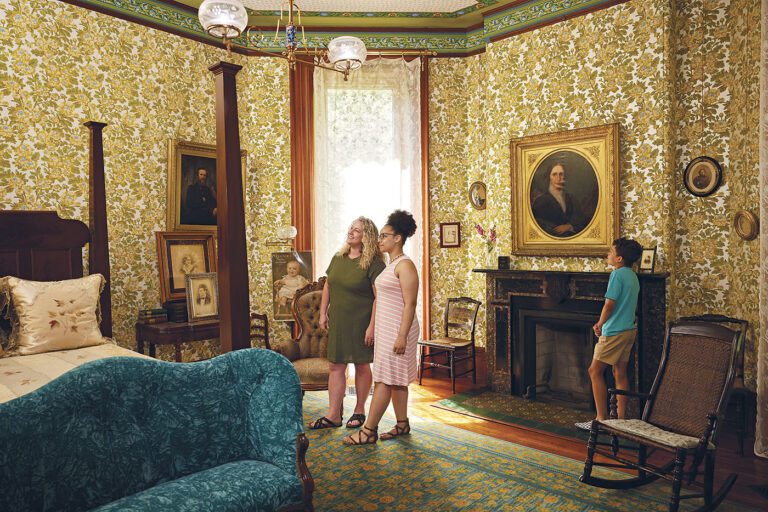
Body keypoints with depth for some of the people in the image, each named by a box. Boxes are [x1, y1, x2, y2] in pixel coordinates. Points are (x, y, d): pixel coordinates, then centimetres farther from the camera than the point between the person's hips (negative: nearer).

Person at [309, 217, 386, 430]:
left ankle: (359, 411, 25)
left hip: (361, 323, -6)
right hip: (338, 322, 6)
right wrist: (323, 313, 11)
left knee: (362, 365, 8)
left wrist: (372, 326, -20)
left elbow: (379, 297, -16)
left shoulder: (373, 263, -12)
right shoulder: (338, 258, 7)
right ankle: (334, 415, 15)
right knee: (335, 366, 7)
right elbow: (327, 286, 15)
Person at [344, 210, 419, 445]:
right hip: (385, 329, 9)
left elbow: (410, 304, -20)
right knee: (395, 380, 14)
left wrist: (402, 336, -23)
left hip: (398, 329, -9)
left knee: (384, 379, -4)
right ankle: (402, 424, 24)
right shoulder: (390, 265, 14)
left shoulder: (405, 265, -15)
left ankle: (369, 431, 2)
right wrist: (373, 327, 19)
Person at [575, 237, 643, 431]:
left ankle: (601, 419, 0)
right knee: (620, 374, 12)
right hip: (629, 329, 9)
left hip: (614, 332, -9)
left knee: (595, 371, -2)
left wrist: (600, 324, -2)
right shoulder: (633, 276, 13)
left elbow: (609, 304, -18)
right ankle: (622, 418, 17)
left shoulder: (617, 274, -15)